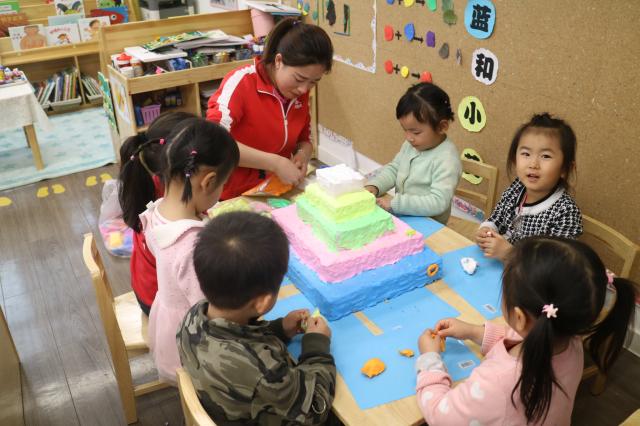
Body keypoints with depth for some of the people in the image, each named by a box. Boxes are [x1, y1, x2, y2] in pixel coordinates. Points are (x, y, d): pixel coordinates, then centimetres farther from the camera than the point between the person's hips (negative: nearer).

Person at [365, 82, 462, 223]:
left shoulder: (446, 160, -23)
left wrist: (395, 204, -30)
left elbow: (438, 202, -28)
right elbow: (394, 168, 10)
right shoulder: (411, 144, 1)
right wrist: (374, 186, -9)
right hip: (402, 216, 6)